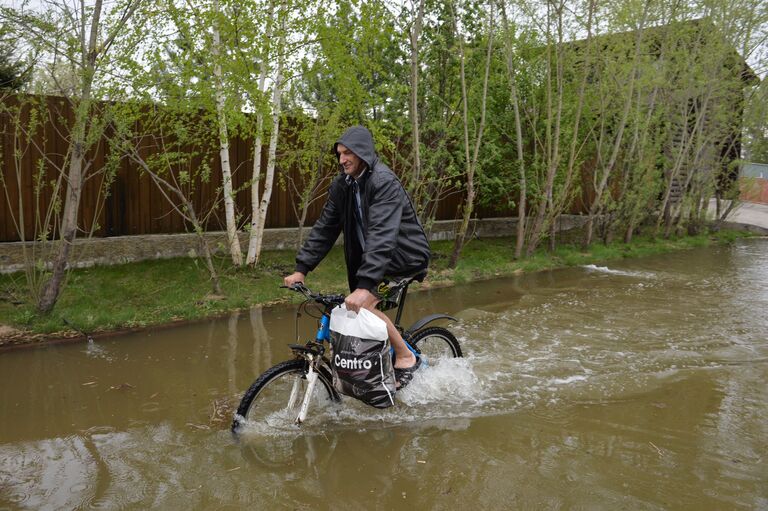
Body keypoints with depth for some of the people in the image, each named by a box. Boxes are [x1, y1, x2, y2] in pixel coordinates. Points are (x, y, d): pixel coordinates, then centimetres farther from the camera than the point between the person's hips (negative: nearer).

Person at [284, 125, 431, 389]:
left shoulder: (384, 182, -24)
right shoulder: (342, 184, -1)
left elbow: (381, 236, -35)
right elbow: (324, 227, 0)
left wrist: (365, 286, -44)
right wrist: (301, 268, -8)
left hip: (405, 253, -8)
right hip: (367, 254, 8)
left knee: (364, 302, -25)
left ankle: (406, 357, -7)